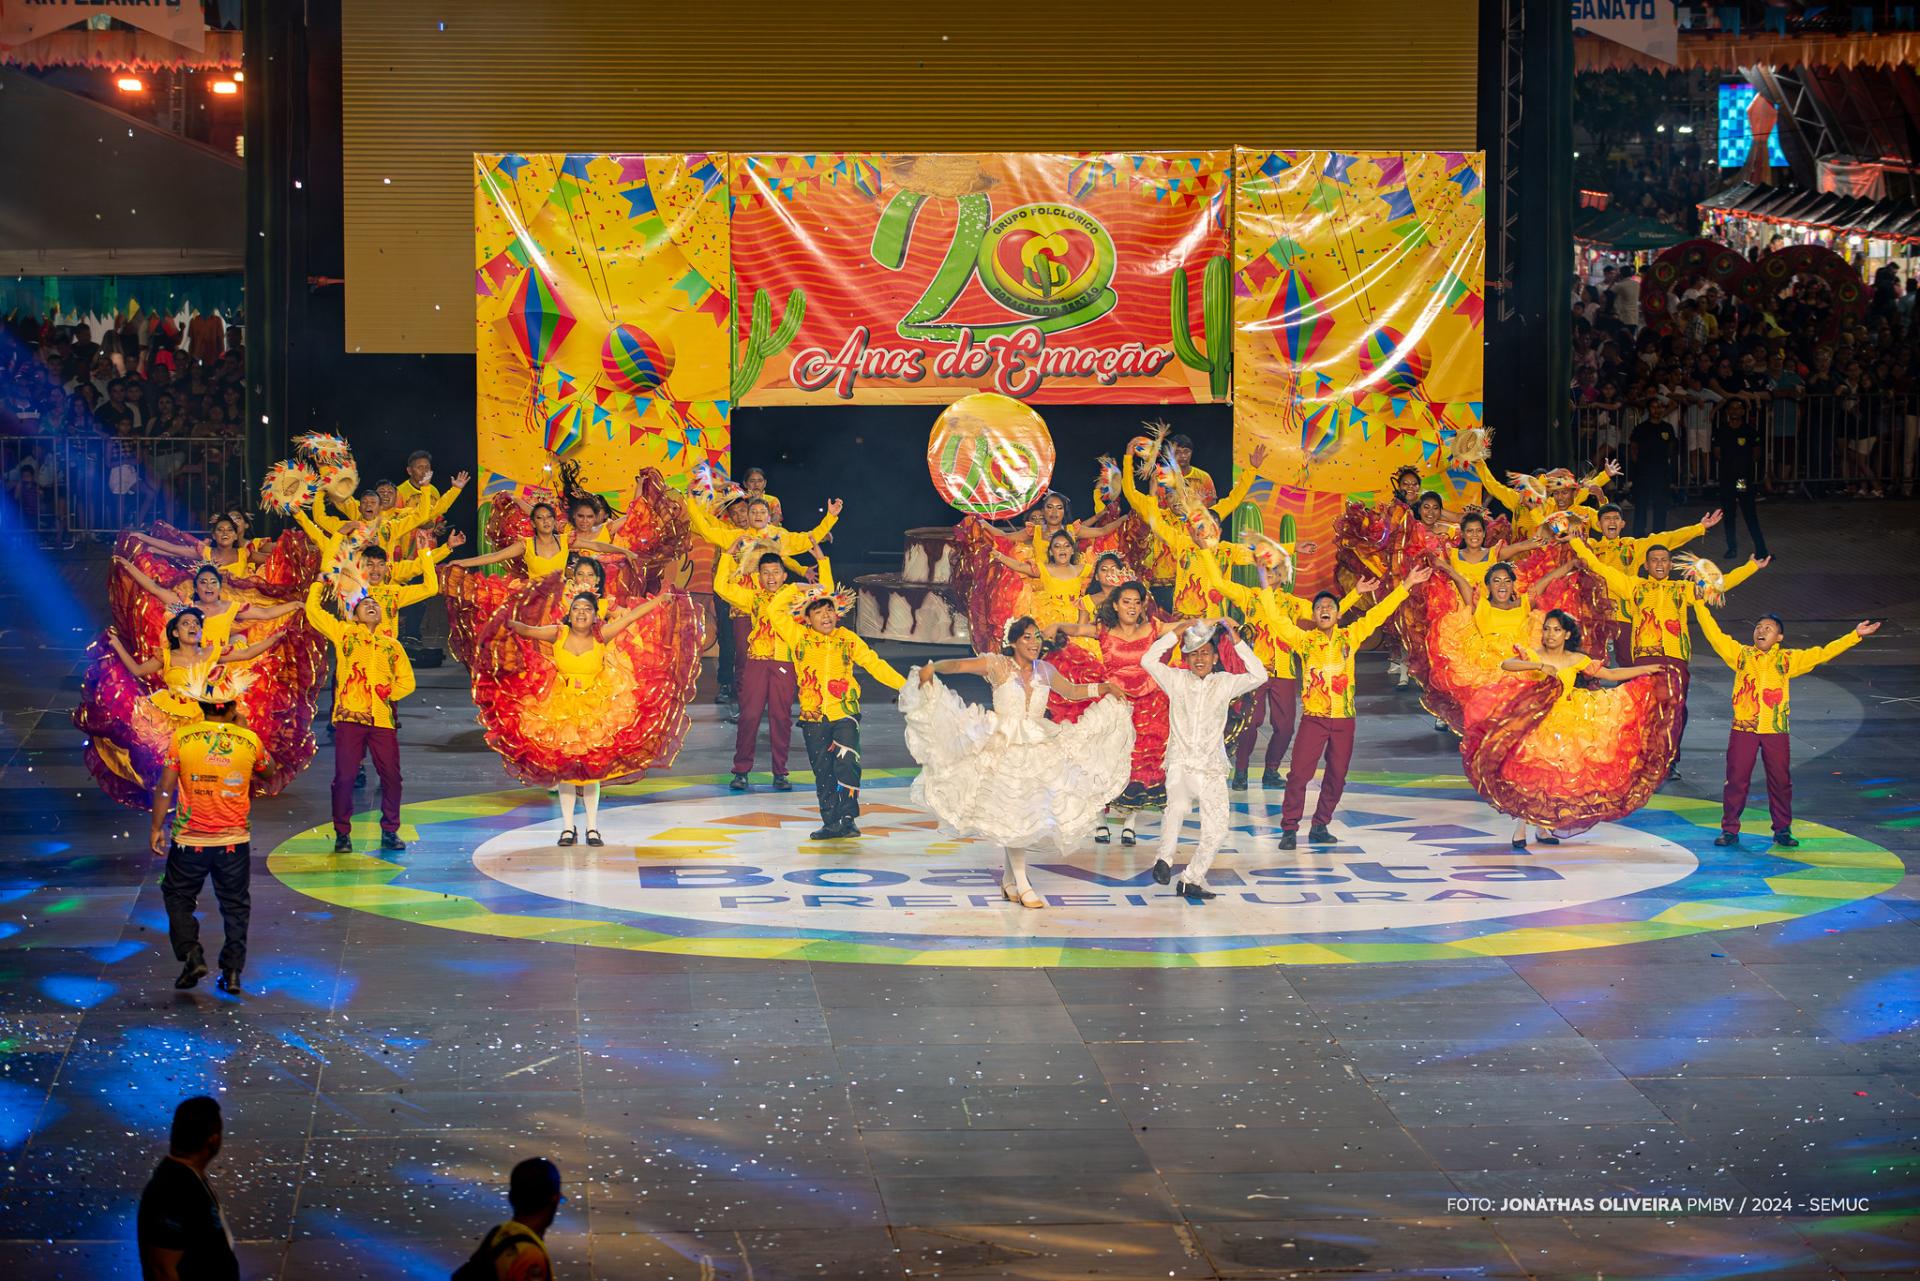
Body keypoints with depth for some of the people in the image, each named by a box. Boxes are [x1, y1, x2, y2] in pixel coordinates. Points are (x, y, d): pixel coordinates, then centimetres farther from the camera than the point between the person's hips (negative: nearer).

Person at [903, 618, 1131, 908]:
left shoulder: (1045, 671, 11)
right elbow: (957, 665, -10)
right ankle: (1022, 885, -5)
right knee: (1013, 814, -7)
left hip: (1037, 749, 5)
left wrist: (1103, 688, 14)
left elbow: (1072, 691, 26)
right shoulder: (998, 665, -3)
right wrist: (932, 667, -28)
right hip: (1004, 747, -4)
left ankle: (1008, 881, 19)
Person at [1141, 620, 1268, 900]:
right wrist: (1182, 630, -4)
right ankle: (1165, 859, -13)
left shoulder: (1225, 683, 7)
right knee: (1177, 806, -23)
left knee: (1216, 830, 7)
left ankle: (1191, 879, 13)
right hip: (1181, 764, -2)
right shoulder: (1177, 680, 3)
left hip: (1212, 769, 2)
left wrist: (1236, 640, 1)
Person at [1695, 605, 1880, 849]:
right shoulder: (1741, 654, 8)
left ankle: (1782, 830, 18)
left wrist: (1855, 636, 1)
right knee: (1736, 780, 1)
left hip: (1776, 731, 1)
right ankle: (1729, 830, 9)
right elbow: (1714, 635, 4)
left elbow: (1822, 654, 6)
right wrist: (1700, 605, -2)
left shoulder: (1788, 659, 8)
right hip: (1743, 728, 0)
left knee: (1780, 781, 5)